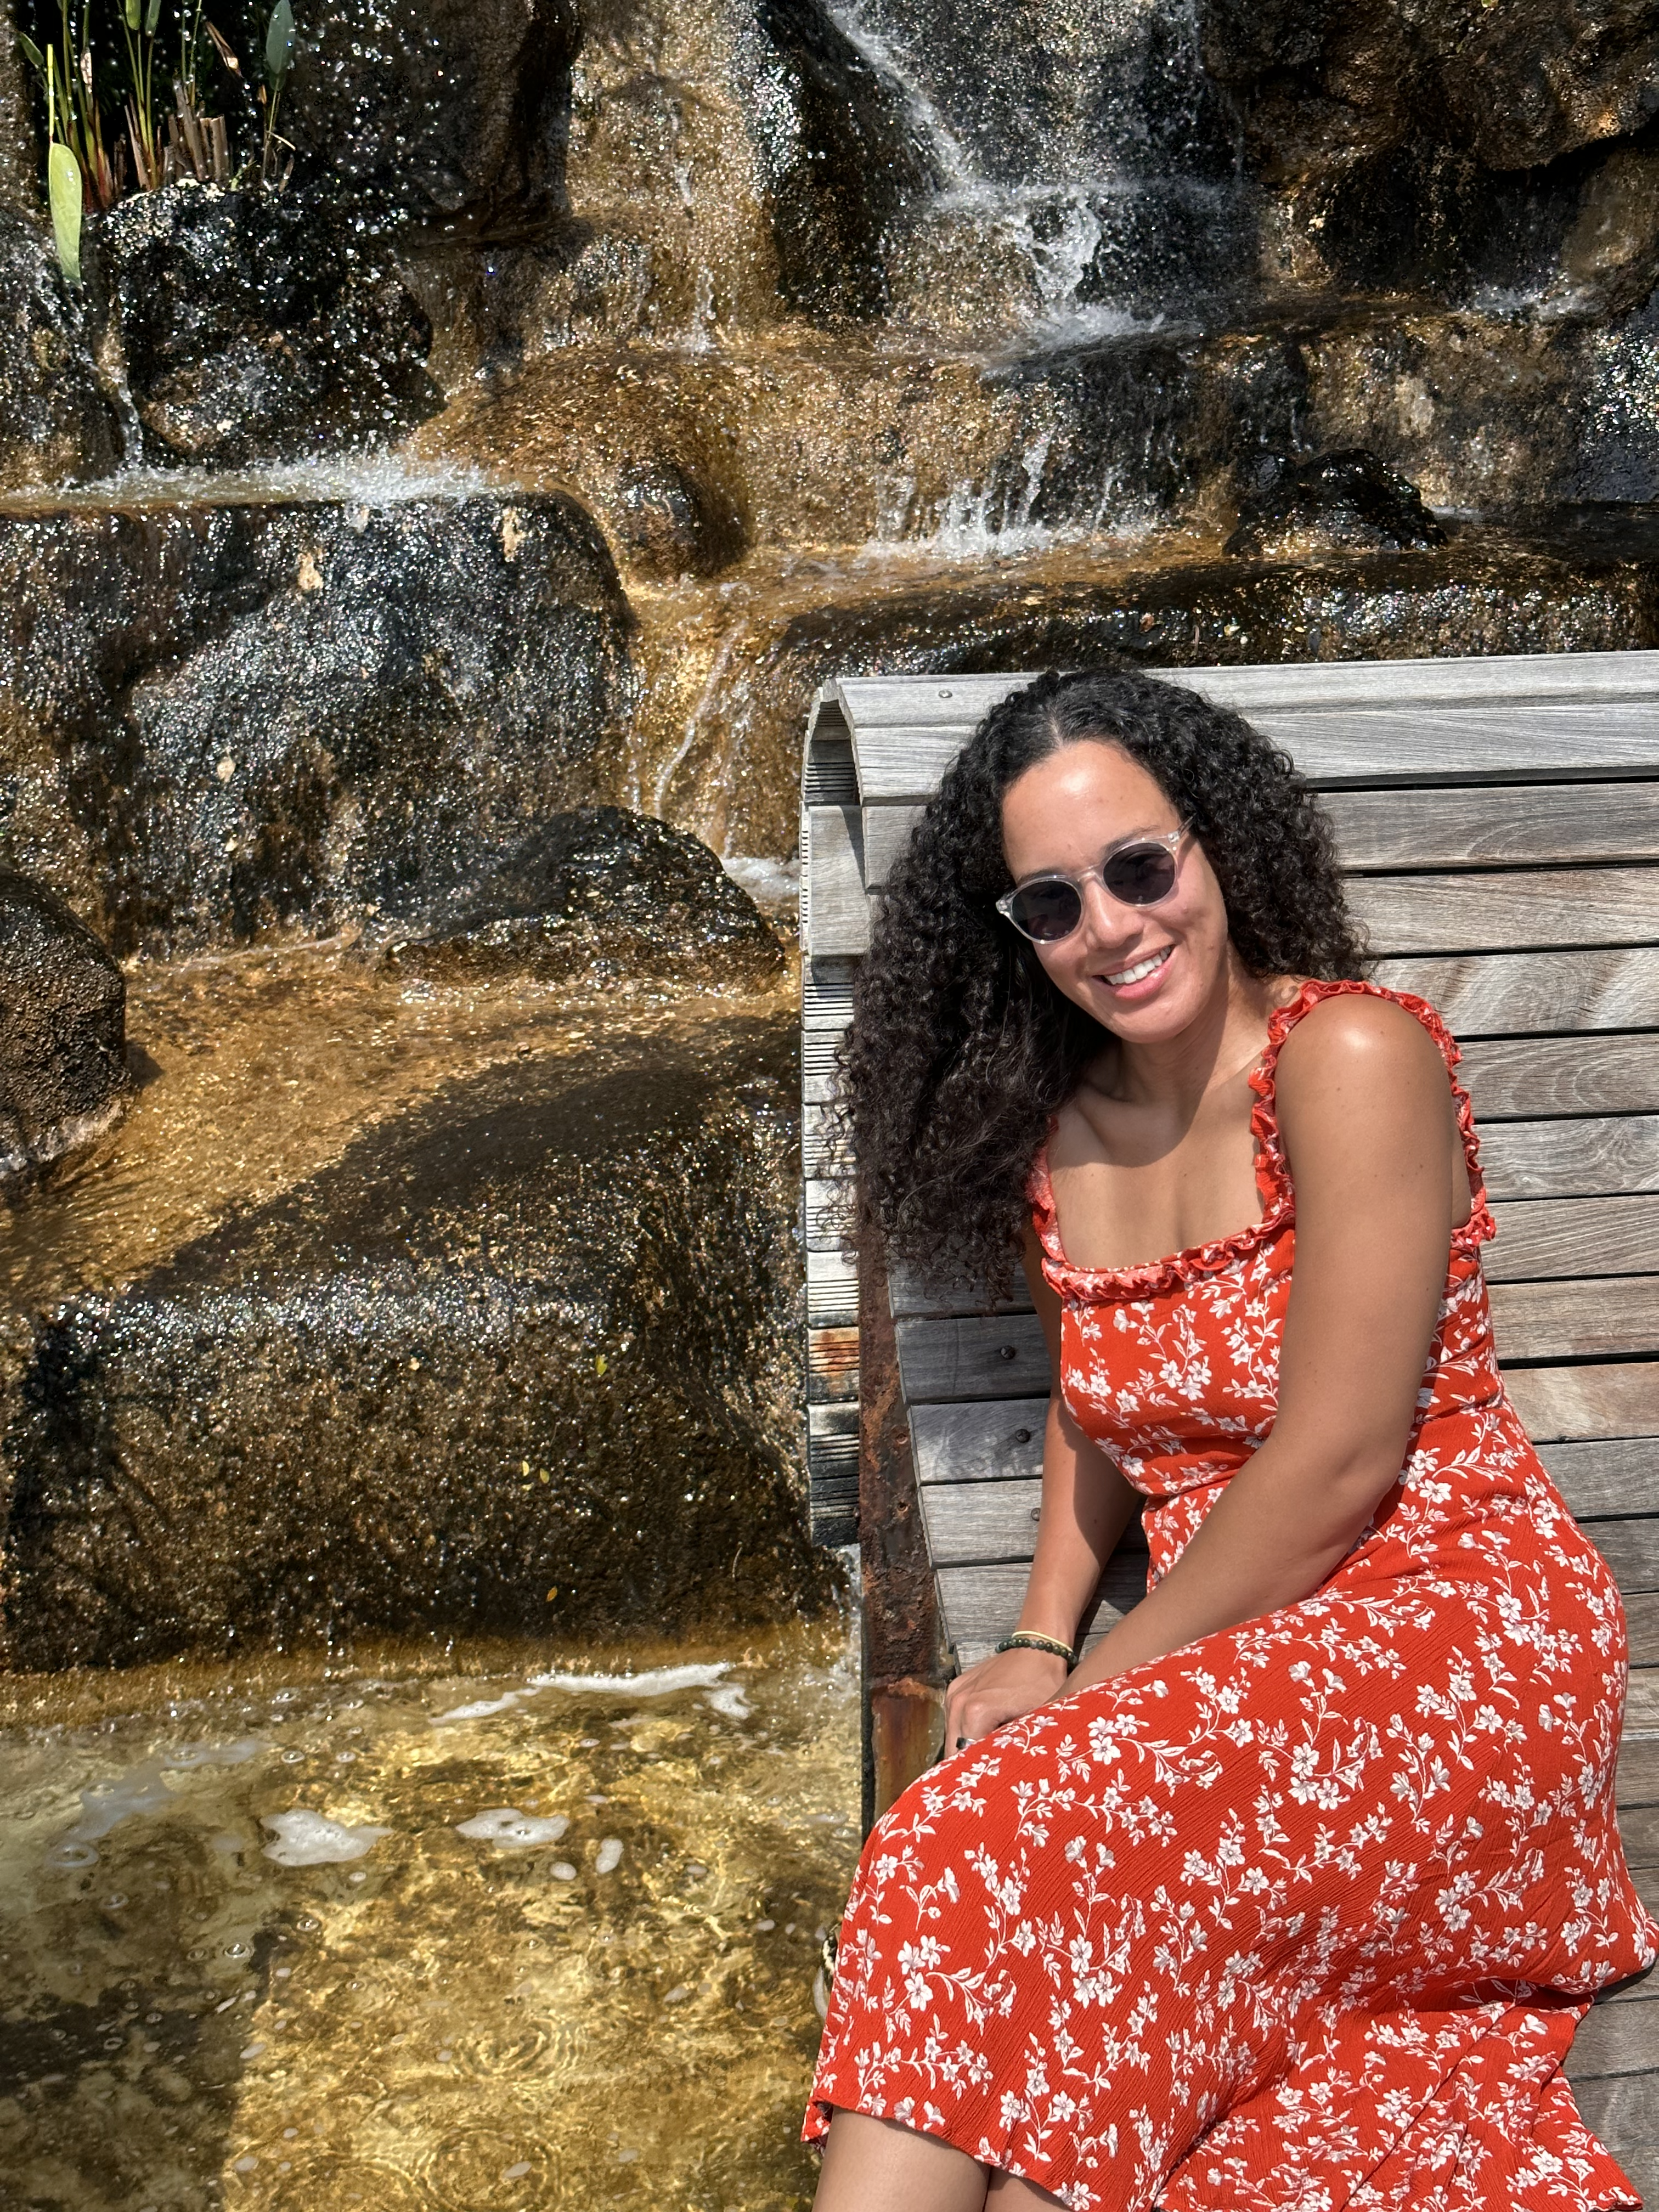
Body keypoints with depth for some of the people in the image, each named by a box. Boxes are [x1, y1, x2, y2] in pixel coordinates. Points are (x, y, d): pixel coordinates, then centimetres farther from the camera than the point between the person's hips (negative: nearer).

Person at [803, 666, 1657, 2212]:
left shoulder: (1352, 1055, -13)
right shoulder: (1053, 1132, 9)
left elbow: (1336, 1467, -16)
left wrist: (1108, 1680, -8)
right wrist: (1042, 1645, 7)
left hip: (1460, 1630, -5)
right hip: (1245, 1669, 6)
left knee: (990, 1851, -29)